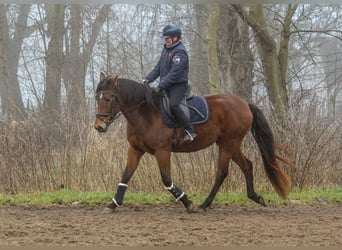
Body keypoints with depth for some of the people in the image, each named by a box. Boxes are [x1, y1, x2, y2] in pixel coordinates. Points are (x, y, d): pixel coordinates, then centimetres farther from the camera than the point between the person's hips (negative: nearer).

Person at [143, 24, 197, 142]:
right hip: (166, 86, 10)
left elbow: (174, 73, -21)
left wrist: (160, 86, -26)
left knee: (173, 105, -30)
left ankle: (189, 131, -26)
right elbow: (158, 67, 19)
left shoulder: (180, 52, -14)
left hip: (178, 85, -10)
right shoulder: (166, 49, 16)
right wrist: (148, 78, 4)